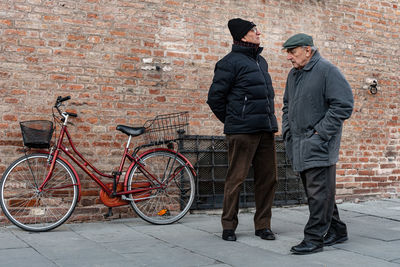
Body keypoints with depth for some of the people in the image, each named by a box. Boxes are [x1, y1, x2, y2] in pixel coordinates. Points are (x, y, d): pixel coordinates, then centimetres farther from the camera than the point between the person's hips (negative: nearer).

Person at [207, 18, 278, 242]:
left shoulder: (261, 61, 19)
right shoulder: (231, 62, -5)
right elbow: (215, 97, -4)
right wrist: (232, 121, 4)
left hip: (266, 130, 7)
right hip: (242, 131, -7)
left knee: (268, 178, 7)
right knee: (236, 179, -2)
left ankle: (263, 225, 18)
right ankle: (229, 226, 10)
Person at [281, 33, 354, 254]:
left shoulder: (327, 70, -10)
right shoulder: (293, 74, 16)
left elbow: (343, 105, -16)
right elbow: (287, 105, 27)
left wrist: (319, 133, -16)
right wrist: (287, 131, 13)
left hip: (319, 145, -9)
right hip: (299, 145, 9)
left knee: (319, 192, -6)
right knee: (315, 192, 14)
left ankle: (314, 238, -1)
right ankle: (336, 231, 26)